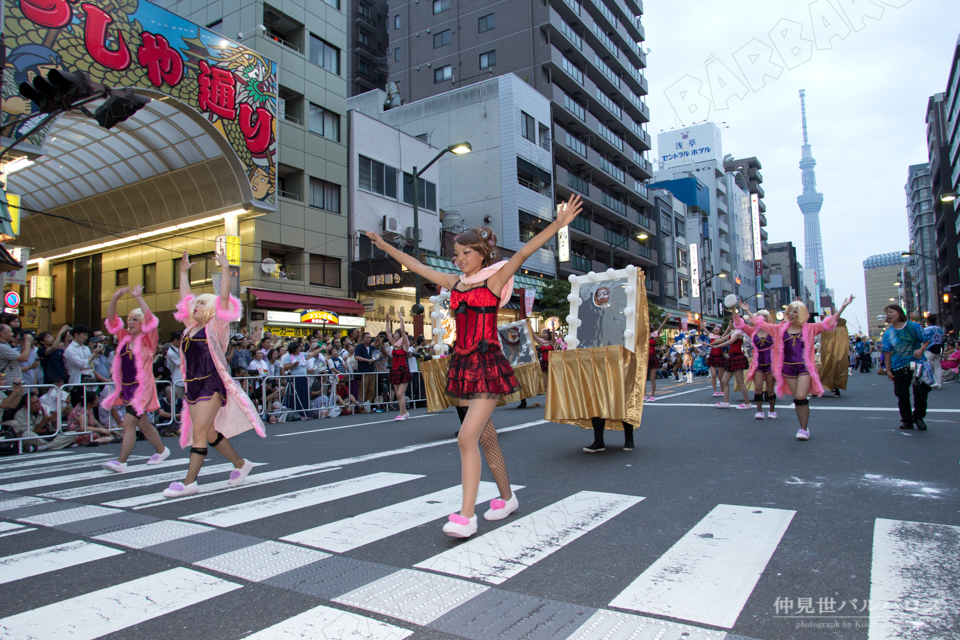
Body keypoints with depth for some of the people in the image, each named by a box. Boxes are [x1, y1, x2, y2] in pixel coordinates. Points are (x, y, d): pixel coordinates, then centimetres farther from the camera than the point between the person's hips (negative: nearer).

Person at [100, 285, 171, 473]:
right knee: (143, 424, 17)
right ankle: (162, 451, 34)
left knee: (128, 422, -16)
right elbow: (112, 320, 7)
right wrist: (114, 299, -6)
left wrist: (138, 298, -25)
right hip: (127, 388, 7)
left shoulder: (147, 340, -6)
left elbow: (151, 320, -22)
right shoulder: (124, 338, 11)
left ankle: (121, 462, -17)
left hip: (142, 388, -7)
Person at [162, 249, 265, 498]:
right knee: (210, 434, 12)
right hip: (193, 386, 8)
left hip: (211, 386, -8)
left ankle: (189, 482, -4)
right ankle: (240, 464, 27)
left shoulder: (215, 326, -2)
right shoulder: (191, 326, 16)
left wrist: (225, 269, -9)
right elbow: (184, 299, 25)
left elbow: (224, 298, -11)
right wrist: (184, 272, 28)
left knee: (199, 433, -8)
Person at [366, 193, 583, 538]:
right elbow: (415, 265, 20)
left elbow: (523, 253, -17)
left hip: (488, 364, -7)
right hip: (463, 364, 7)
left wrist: (557, 224, -29)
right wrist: (383, 244, 25)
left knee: (467, 437, -15)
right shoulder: (454, 283, 12)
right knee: (486, 437, 14)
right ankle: (506, 498, 30)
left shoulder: (494, 280, -4)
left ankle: (466, 516, -9)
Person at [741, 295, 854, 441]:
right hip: (788, 367, 3)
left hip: (804, 367, -3)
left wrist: (842, 307, -10)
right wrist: (747, 311, 10)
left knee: (801, 397, -14)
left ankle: (804, 429, -3)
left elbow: (828, 323, -3)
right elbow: (761, 324, 10)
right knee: (796, 399, 7)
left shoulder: (809, 328, 3)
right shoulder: (780, 329, 7)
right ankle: (803, 428, 17)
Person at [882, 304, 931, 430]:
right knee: (902, 395, 6)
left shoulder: (913, 326, -2)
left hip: (917, 364, -2)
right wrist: (888, 370, 3)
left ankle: (918, 417, 20)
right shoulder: (888, 333, 3)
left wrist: (921, 349, -19)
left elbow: (926, 340, 2)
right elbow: (887, 353, 5)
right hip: (899, 368, 2)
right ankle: (907, 420, 18)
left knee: (921, 392, -1)